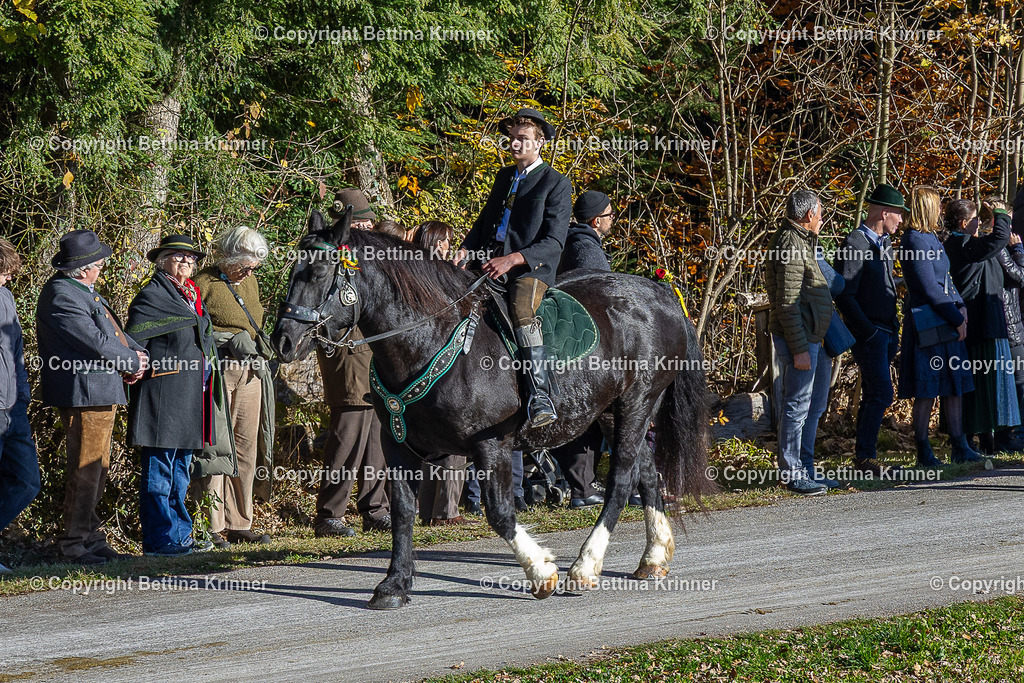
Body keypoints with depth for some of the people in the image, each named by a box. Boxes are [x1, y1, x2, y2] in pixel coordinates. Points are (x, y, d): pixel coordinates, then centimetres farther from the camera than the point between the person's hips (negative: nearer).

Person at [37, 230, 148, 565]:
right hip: (84, 395, -11)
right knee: (85, 471, -7)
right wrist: (134, 363, -7)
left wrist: (136, 354, 3)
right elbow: (97, 343, -21)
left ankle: (91, 537, 22)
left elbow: (114, 332, 21)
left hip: (102, 393, 11)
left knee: (97, 469, 15)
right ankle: (74, 544, -1)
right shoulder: (62, 296, -18)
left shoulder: (84, 291, 16)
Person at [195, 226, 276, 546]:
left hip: (250, 374, 7)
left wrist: (259, 343, 16)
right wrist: (229, 340, -17)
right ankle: (212, 525, -5)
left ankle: (238, 523, 13)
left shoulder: (250, 283, 18)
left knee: (247, 447, 7)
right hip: (218, 372, -7)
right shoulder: (205, 282, -5)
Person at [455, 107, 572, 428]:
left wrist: (512, 259, -22)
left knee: (522, 312, -34)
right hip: (490, 263, 8)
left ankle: (540, 397, -39)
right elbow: (484, 220, 27)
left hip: (532, 268, -8)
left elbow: (553, 242, -9)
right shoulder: (504, 176, 21)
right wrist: (466, 249, 6)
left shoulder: (556, 184, -1)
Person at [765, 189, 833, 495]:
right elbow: (787, 304, -20)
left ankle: (804, 467, 23)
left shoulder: (802, 242, 18)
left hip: (815, 338, 11)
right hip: (800, 339, -11)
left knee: (814, 406, 16)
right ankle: (792, 473, -1)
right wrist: (800, 350, -22)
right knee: (797, 406, -6)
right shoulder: (791, 245, -15)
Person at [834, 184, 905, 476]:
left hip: (885, 332, 9)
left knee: (873, 396, 10)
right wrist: (868, 331, -17)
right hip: (869, 333, -9)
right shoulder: (855, 244, -13)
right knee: (881, 393, -13)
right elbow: (844, 295, -16)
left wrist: (893, 330, 16)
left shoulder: (884, 243, 15)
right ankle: (865, 455, -8)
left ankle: (863, 457, 14)